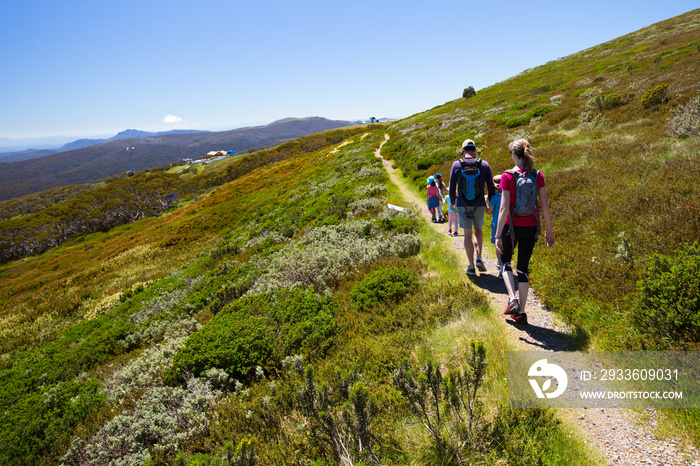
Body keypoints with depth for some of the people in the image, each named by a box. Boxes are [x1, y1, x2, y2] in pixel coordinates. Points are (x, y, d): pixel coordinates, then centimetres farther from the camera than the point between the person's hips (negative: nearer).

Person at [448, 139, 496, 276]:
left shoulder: (456, 165, -8)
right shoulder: (484, 165, -5)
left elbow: (452, 187, -2)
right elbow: (491, 187, 0)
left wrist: (452, 202, 14)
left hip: (462, 205, -1)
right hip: (479, 205, 1)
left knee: (467, 234, 9)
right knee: (478, 230, 23)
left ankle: (471, 267, 13)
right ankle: (479, 259, 7)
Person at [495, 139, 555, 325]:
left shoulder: (508, 176, -14)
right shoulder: (538, 176, -2)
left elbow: (504, 208, -16)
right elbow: (545, 206, 0)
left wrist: (498, 235, -13)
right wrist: (549, 230, 11)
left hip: (512, 227, -3)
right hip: (531, 228, 3)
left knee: (505, 262, 20)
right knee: (523, 268, 13)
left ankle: (513, 299, 1)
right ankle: (521, 312, 14)